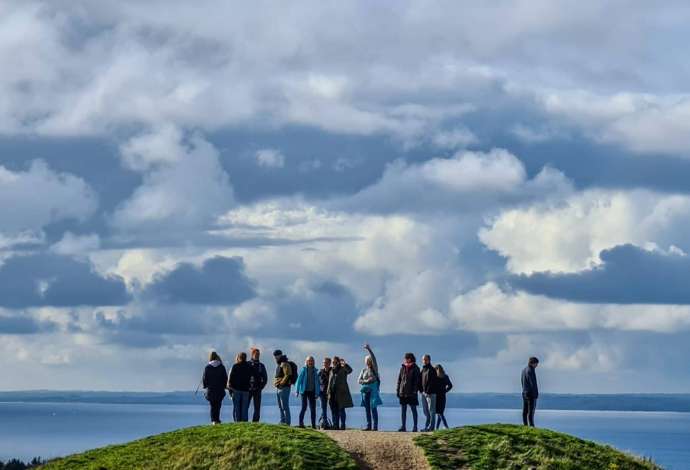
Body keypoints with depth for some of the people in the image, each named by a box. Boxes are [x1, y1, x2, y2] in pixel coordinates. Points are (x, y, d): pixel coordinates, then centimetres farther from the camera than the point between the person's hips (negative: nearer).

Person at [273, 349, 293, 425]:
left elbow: (287, 375, -20)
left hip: (284, 388, -11)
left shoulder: (285, 364, -11)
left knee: (284, 406, -11)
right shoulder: (279, 365, 20)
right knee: (281, 407, 14)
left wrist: (281, 383, -18)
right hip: (279, 388, 11)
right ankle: (282, 421, 20)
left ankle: (287, 423, -11)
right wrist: (275, 382, 10)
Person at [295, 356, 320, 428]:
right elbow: (299, 380, -2)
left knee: (313, 408, 3)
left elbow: (317, 382, 9)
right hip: (304, 391, -3)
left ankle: (313, 424, 6)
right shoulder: (304, 370, -2)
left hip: (312, 392, 3)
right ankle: (301, 422, -2)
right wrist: (297, 391, -6)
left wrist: (317, 393, 3)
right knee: (304, 407, -9)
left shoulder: (315, 371, 7)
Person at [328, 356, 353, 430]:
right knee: (334, 410, 6)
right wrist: (329, 392, 14)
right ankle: (335, 425, 11)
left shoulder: (343, 369, -1)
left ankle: (342, 425, -3)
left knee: (341, 410, -5)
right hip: (333, 393, 6)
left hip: (341, 392, -6)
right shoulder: (332, 370, 17)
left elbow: (350, 370, -22)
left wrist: (344, 364, -36)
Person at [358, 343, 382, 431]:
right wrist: (366, 381, -9)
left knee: (373, 408, -10)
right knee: (367, 408, 4)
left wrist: (369, 349, -20)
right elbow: (359, 380, 10)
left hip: (373, 390, -5)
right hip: (365, 390, 5)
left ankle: (375, 426, -11)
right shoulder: (364, 370, 14)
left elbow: (374, 359, -14)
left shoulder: (374, 369, 1)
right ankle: (368, 426, 7)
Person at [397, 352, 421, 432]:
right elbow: (399, 379, 13)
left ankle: (415, 427, 2)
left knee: (413, 409, 0)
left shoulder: (415, 369, -3)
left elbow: (417, 381, -7)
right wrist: (397, 390, 7)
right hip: (403, 392, 5)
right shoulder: (402, 368, 11)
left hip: (411, 392, -5)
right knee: (403, 410, 6)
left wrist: (415, 391, -15)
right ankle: (403, 426, 9)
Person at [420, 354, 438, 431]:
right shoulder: (423, 370, 17)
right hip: (424, 393, 8)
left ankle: (431, 427, -5)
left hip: (431, 393, -8)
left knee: (431, 410, -5)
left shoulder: (432, 370, -8)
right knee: (425, 411, 10)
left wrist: (428, 391, -20)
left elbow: (432, 382, -15)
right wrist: (421, 390, 8)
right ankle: (427, 426, 15)